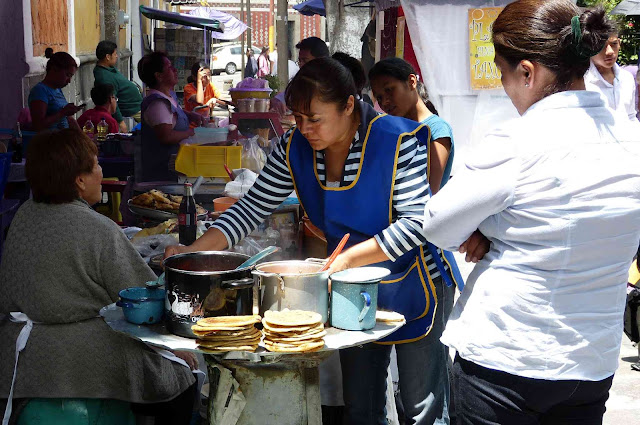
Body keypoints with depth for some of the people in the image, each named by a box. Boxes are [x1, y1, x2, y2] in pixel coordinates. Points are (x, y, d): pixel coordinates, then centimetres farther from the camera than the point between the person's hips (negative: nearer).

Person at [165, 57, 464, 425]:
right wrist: (192, 252, -15)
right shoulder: (295, 149, -6)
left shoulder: (396, 141, -21)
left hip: (411, 285, -4)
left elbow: (417, 222, -24)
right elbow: (254, 208, -4)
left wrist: (347, 258, -31)